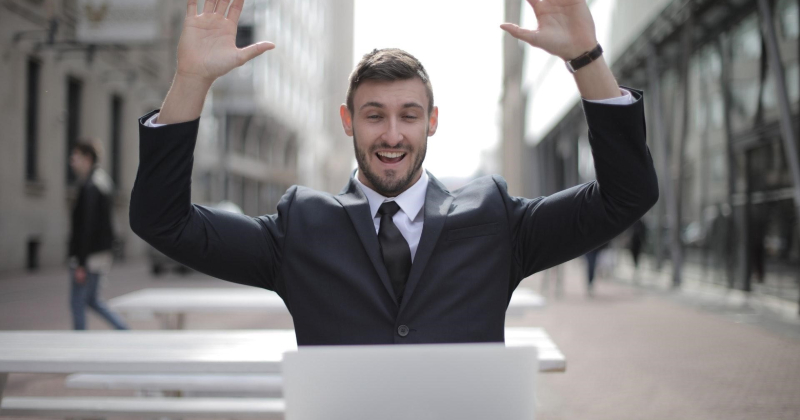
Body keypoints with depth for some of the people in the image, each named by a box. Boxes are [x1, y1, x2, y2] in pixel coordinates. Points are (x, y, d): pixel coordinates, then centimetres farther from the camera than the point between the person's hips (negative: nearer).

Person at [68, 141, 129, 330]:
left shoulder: (89, 188, -18)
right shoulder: (102, 182, 11)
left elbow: (87, 228, -22)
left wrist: (81, 264, -22)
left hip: (89, 256, -10)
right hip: (100, 252, 10)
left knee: (77, 303, 1)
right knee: (92, 299, 18)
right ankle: (125, 332, 14)